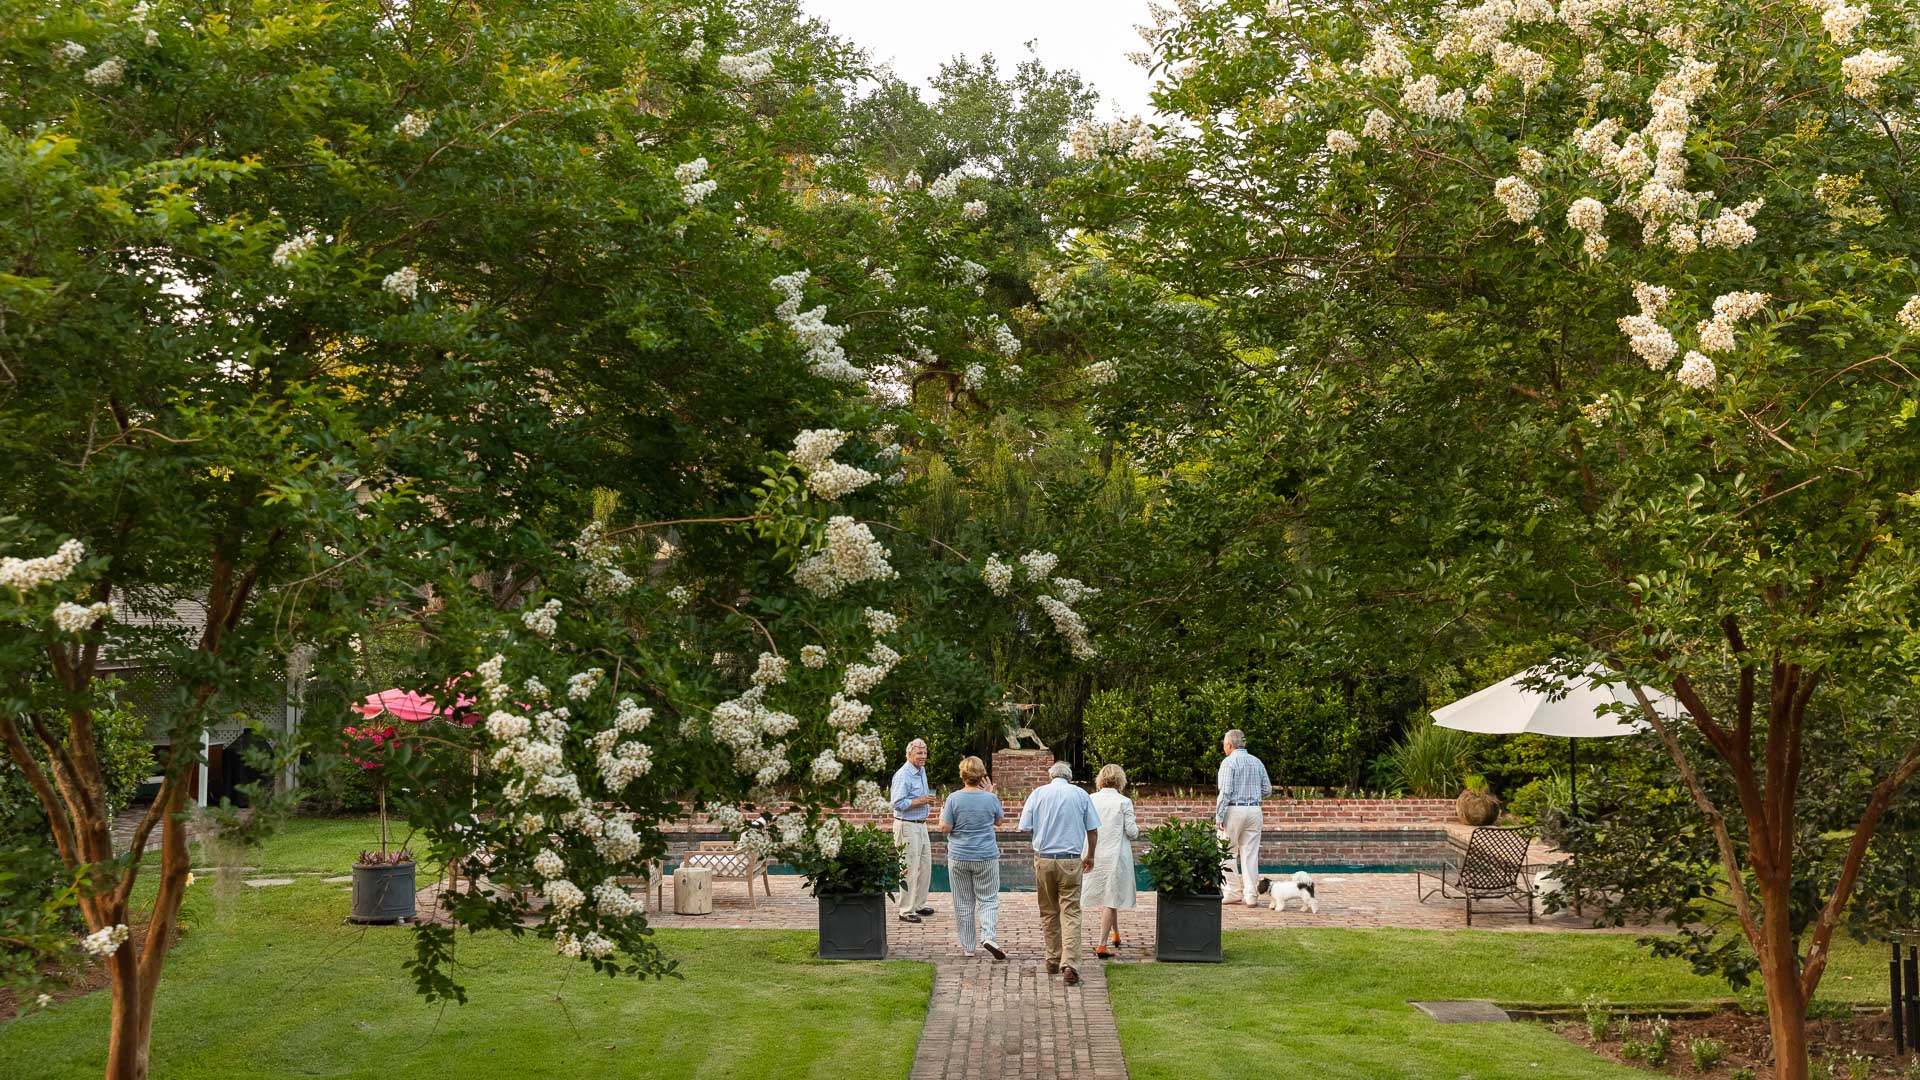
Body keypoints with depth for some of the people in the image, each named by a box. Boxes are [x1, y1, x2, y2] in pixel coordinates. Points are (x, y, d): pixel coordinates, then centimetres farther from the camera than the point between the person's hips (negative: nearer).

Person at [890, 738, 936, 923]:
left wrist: (928, 799, 11)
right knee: (910, 870, -7)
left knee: (925, 867, 14)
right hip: (907, 826, -9)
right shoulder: (903, 776, -18)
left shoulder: (922, 771, 12)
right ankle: (906, 911, -1)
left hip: (921, 825, 9)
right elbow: (898, 804, -23)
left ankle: (919, 904, 26)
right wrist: (921, 800, -23)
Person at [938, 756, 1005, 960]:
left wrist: (942, 813, 9)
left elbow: (945, 828, -9)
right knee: (988, 899, 7)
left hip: (959, 858, 0)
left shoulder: (954, 799, -10)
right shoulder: (990, 798, -6)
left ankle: (967, 947, 14)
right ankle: (988, 936, -15)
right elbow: (998, 820, 12)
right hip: (986, 857, 0)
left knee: (963, 903, 10)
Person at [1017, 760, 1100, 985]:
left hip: (1043, 859, 1)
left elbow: (1024, 828, 1)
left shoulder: (1038, 794, 5)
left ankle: (1053, 961, 20)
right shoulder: (1080, 795, 5)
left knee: (1049, 913, 14)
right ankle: (1069, 964, -15)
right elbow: (1093, 830, 6)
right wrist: (1090, 856, 22)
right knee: (1070, 913, -3)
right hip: (1071, 861, -1)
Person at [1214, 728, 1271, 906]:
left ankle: (1231, 893, 2)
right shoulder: (1257, 762, 10)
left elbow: (1225, 792, -15)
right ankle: (1250, 895, 2)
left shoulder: (1229, 762, -8)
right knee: (1250, 854, 5)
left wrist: (1218, 817, -13)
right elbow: (1267, 790, 10)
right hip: (1254, 810, 5)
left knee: (1228, 853, 5)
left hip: (1233, 810, -5)